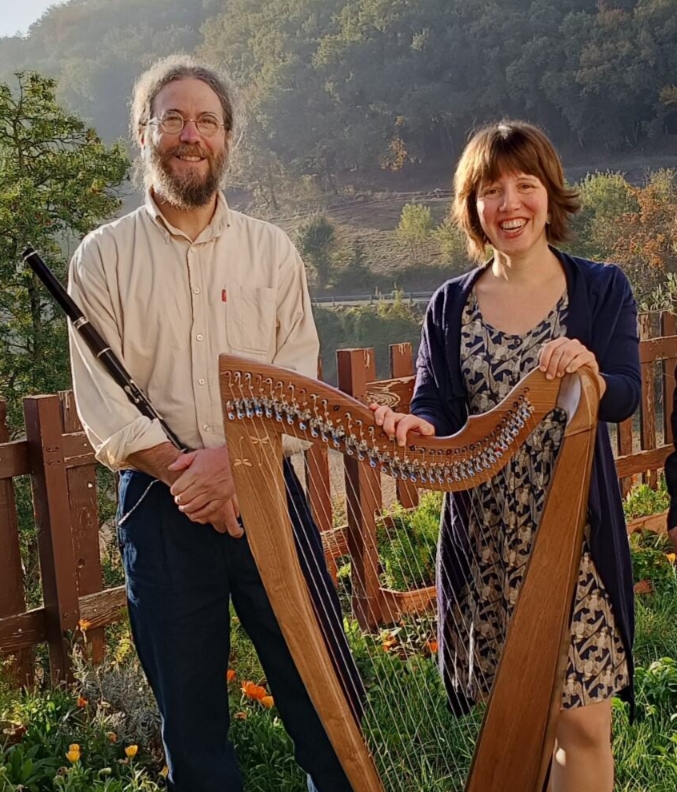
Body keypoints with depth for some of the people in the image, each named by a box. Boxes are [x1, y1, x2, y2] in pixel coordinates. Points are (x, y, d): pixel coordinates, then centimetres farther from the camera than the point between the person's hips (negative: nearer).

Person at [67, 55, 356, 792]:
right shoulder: (103, 257, 2)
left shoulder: (271, 249, 6)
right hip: (160, 502, 0)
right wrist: (188, 476, -14)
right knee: (187, 698, 9)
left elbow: (297, 378, -2)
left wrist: (231, 457, -17)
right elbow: (102, 407, -4)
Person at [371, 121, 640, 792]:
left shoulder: (601, 290, 1)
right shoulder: (450, 307, 6)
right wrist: (415, 427, -26)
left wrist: (589, 372, -30)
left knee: (581, 721, 1)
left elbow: (626, 397, -8)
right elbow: (437, 405, -3)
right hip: (484, 542, 2)